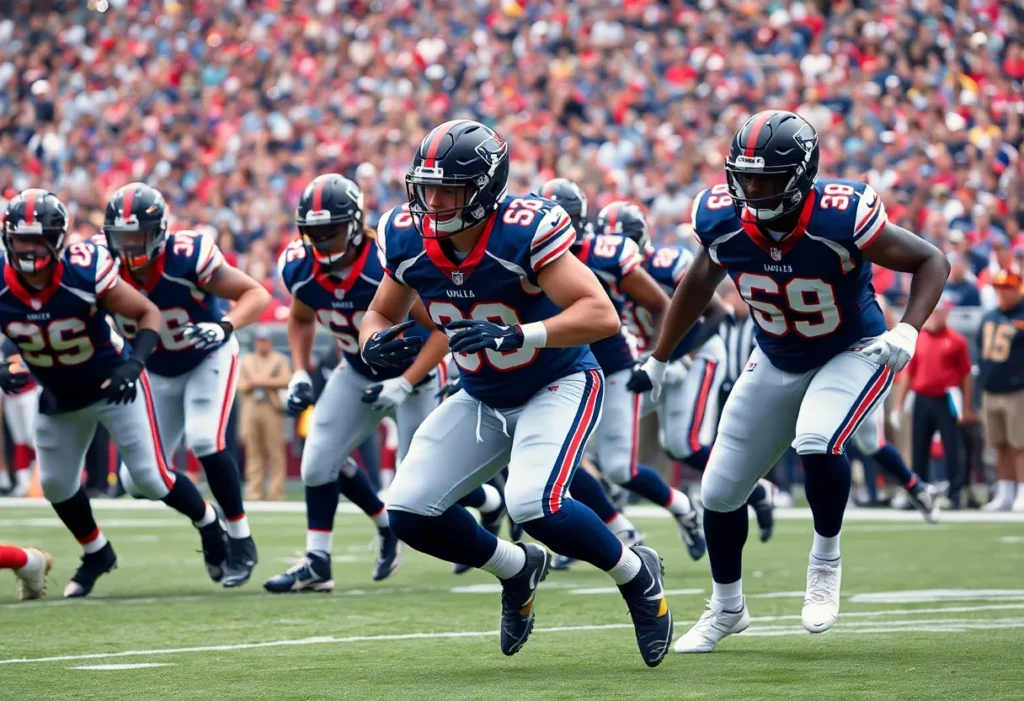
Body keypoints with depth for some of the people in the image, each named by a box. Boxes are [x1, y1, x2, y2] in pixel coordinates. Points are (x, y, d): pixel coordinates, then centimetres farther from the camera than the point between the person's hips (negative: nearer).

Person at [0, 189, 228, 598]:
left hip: (114, 384, -4)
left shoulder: (85, 273, -30)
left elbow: (148, 314, -18)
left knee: (151, 479, -4)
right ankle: (96, 554, 38)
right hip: (59, 397, 4)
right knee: (56, 484, 10)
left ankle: (209, 523, 26)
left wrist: (133, 364, -33)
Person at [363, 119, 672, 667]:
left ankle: (638, 576, 0)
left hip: (559, 385, -6)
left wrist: (518, 337, -45)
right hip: (483, 399, 6)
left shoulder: (524, 230, -29)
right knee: (409, 513, -6)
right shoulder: (407, 239, -12)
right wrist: (376, 346, -19)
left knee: (533, 504, -29)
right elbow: (381, 315, 5)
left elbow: (601, 315, -34)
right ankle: (518, 570, 22)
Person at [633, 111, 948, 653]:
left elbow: (931, 261, -18)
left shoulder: (840, 218, -31)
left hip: (852, 354, -5)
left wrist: (907, 332, -32)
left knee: (818, 444, -34)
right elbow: (698, 285, 5)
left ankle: (826, 562, -6)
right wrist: (657, 360, 10)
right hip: (776, 363, 5)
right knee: (720, 491, 6)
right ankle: (726, 609, 30)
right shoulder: (722, 221, -18)